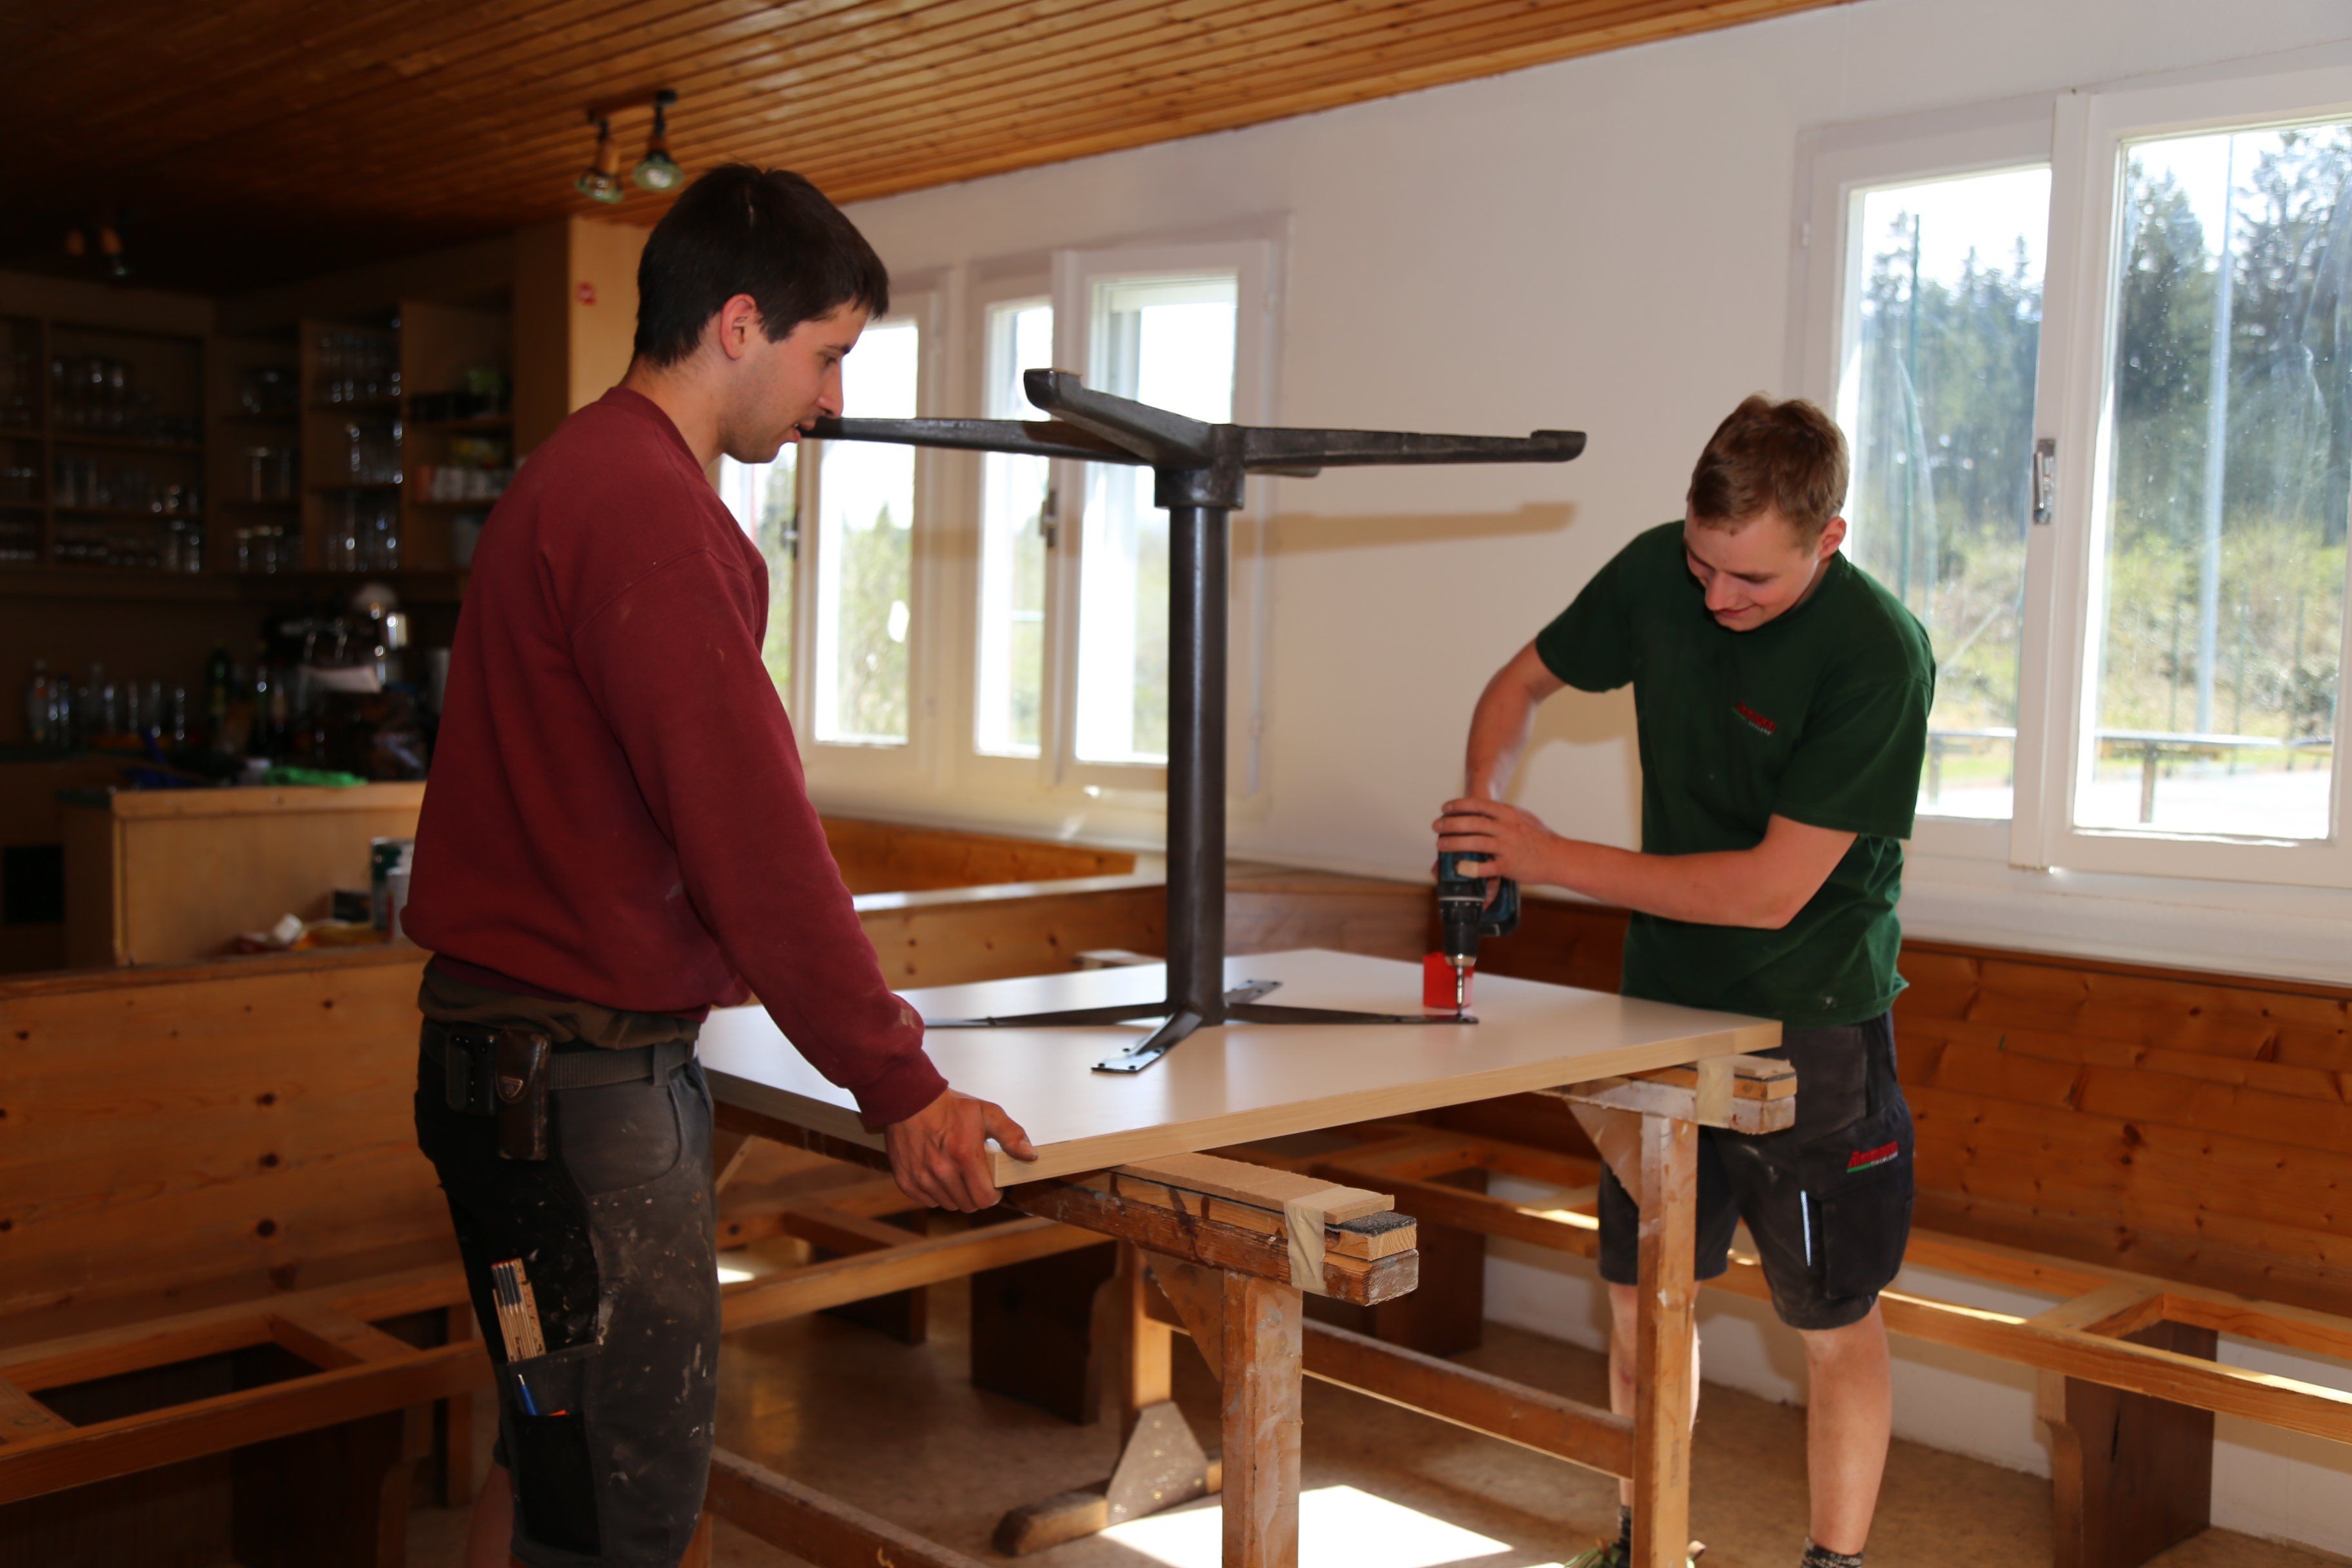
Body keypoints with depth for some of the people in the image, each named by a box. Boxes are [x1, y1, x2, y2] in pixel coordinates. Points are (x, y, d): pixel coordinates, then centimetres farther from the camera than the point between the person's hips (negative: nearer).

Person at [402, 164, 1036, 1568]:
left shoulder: (587, 474, 16)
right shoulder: (645, 504, -18)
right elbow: (749, 829, -21)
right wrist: (897, 1082, -16)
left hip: (535, 1057, 11)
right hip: (580, 1074, -11)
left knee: (555, 1452, 22)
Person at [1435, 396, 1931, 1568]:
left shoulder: (1876, 657, -22)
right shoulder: (1658, 571, -5)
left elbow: (1772, 889, -24)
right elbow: (1521, 685, 11)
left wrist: (1549, 858, -22)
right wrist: (1482, 803, -10)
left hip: (1811, 1026, -5)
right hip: (1665, 999, 6)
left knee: (1835, 1322, 7)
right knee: (1640, 1294, 14)